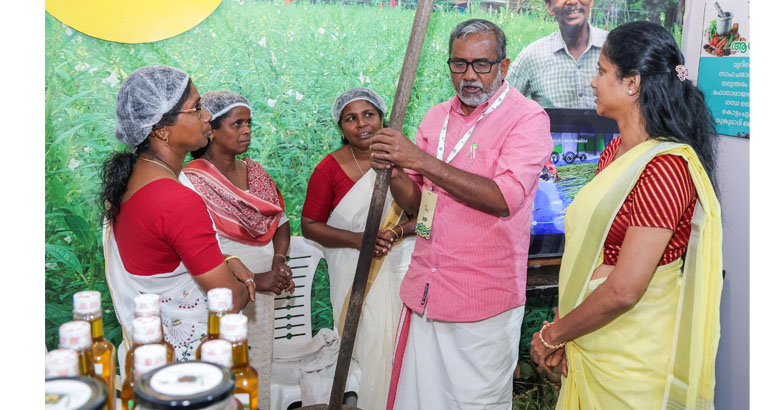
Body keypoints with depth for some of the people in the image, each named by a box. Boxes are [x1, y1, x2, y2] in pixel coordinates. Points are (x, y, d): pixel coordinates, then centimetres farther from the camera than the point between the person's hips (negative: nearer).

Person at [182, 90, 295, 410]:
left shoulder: (253, 171, 7)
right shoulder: (193, 182, -14)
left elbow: (280, 222, 12)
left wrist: (279, 260, -6)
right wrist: (253, 279, -20)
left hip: (263, 291, 6)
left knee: (260, 368, 15)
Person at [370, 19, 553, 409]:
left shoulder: (528, 118, -8)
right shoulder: (437, 116, 10)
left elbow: (504, 198, -22)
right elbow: (414, 201, 12)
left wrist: (423, 161, -23)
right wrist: (394, 172, -11)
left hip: (485, 300, -5)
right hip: (424, 290, 5)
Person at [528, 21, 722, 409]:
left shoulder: (666, 169, -23)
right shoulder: (615, 151, 5)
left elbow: (623, 291, -25)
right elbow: (585, 243, 5)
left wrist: (552, 334, -12)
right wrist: (561, 326, -3)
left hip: (631, 359, -7)